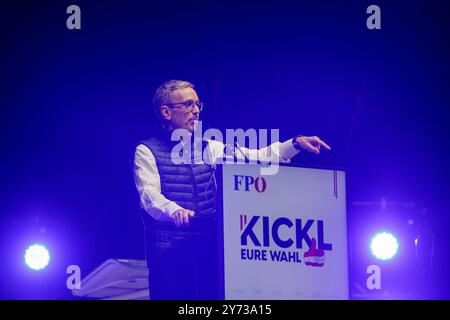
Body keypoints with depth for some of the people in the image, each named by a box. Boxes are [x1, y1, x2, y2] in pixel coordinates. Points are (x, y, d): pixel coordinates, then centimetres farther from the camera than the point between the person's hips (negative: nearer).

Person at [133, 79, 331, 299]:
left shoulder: (208, 148, 15)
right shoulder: (147, 151, 1)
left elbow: (254, 158, 9)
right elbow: (150, 195, -13)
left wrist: (296, 144, -3)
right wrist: (175, 210, -34)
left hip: (208, 246, 4)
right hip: (169, 249, -4)